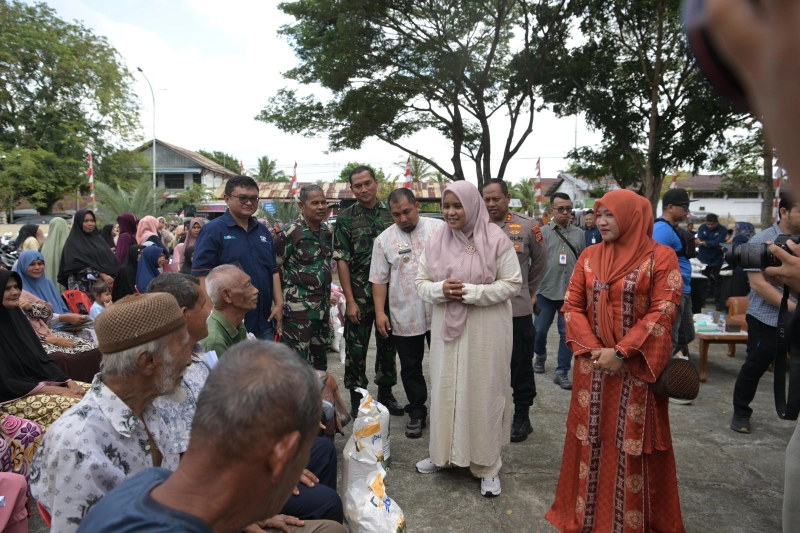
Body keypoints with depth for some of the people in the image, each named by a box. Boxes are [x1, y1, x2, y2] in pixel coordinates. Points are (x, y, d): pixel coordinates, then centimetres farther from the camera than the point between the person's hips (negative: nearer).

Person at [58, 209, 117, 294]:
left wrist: (108, 274, -8)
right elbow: (78, 265, -9)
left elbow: (110, 259, 10)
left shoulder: (98, 238, 16)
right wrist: (101, 274, -15)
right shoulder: (73, 242, 1)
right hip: (83, 285, -5)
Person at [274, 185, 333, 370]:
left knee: (320, 359, 16)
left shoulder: (326, 231, 9)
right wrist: (280, 300, -7)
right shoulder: (290, 233, -12)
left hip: (322, 308, 7)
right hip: (298, 308, -7)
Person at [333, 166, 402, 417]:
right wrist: (350, 301, -11)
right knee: (356, 348, 5)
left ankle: (385, 393, 29)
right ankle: (356, 398, 20)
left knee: (388, 344, 13)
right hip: (360, 295, -2)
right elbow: (342, 261, -6)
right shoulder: (346, 218, -3)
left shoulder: (392, 214, 4)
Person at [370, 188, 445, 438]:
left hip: (439, 312, -1)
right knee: (410, 368, 12)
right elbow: (379, 279, 3)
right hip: (404, 317, 1)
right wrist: (379, 312, -3)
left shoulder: (440, 228, -2)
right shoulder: (384, 239, 1)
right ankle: (416, 411, 29)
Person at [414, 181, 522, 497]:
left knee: (483, 393, 5)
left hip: (486, 332, -3)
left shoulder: (496, 239, -9)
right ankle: (444, 453, 33)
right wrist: (440, 290, -15)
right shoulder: (436, 241, 4)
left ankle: (487, 466, 22)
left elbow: (512, 284, -8)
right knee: (445, 391, 12)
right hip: (447, 329, 4)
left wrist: (472, 292, -18)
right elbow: (421, 283, 8)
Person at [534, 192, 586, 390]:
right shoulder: (542, 232, -2)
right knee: (539, 330, 10)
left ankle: (562, 372, 15)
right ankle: (540, 356, 39)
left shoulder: (578, 234, 5)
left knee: (567, 333, 4)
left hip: (571, 293, 1)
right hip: (546, 291, -1)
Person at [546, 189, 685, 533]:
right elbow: (572, 305, 4)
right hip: (593, 365, 4)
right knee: (591, 440, 13)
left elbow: (663, 312, -12)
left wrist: (620, 352, -17)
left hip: (637, 368, -3)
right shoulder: (590, 256, 5)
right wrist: (592, 349, -9)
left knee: (634, 445, 5)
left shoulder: (661, 257, -6)